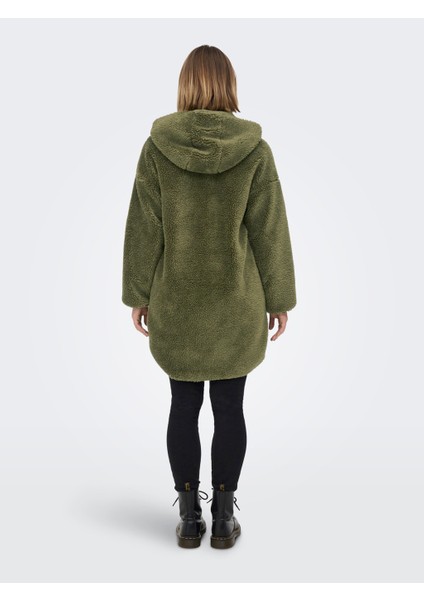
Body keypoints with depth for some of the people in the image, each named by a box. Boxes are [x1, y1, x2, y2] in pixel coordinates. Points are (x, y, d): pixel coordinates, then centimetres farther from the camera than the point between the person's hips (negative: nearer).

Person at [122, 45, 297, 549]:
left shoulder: (157, 146, -6)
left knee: (183, 405, 12)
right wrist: (279, 299, 4)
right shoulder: (255, 148, -7)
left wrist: (137, 294, 5)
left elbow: (143, 229, -4)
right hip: (237, 303, 0)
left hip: (176, 303, 1)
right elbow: (270, 231, -5)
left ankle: (189, 517, 22)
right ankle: (223, 518, 21)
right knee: (230, 408, 10)